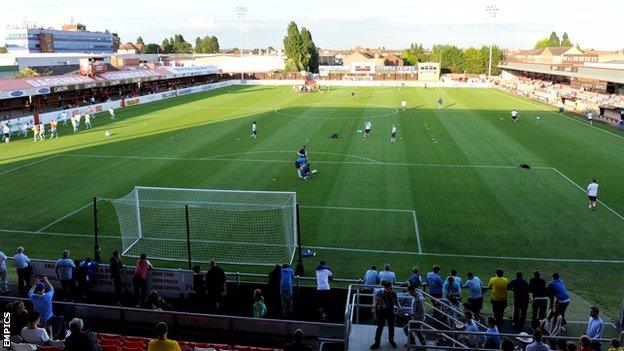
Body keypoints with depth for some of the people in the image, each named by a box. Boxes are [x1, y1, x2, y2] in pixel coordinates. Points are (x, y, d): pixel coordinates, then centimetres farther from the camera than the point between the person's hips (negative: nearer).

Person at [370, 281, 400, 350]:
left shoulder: (393, 293, -13)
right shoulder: (379, 293, -21)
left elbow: (396, 301, 6)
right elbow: (375, 304, -14)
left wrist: (399, 306, -12)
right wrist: (375, 314, -12)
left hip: (390, 312, 3)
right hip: (381, 312, -3)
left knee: (391, 327, 15)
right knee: (380, 327, 3)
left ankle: (391, 340, 39)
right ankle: (377, 342, 17)